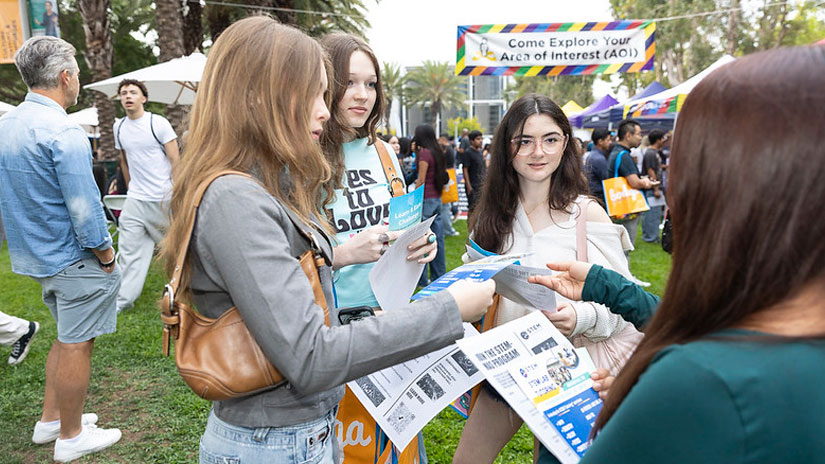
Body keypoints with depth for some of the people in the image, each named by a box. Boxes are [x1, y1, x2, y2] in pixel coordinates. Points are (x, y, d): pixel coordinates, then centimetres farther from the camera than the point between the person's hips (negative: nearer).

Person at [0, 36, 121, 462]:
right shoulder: (63, 132, -21)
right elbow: (85, 211, -23)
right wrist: (107, 257, -10)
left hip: (36, 254, 9)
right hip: (74, 259, -9)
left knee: (67, 337, 23)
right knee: (76, 345, 4)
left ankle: (50, 420, 34)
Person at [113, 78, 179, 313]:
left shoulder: (158, 123, -7)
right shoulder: (119, 127, 10)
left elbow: (175, 161, -8)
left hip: (163, 198, -5)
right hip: (135, 200, 5)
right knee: (129, 249, 2)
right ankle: (123, 299, 8)